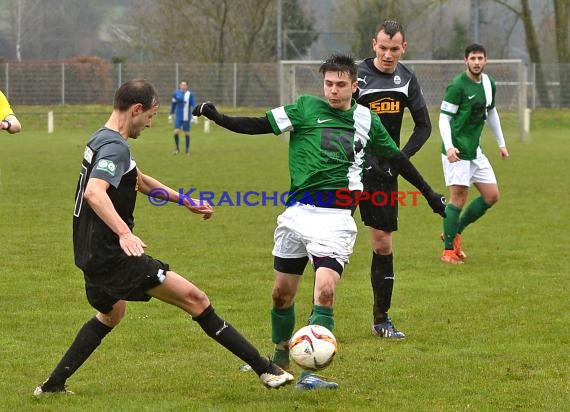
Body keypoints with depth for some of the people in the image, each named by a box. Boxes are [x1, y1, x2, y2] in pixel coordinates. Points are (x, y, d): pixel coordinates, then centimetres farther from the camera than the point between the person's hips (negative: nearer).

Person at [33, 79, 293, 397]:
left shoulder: (102, 140, 15)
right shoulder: (116, 148, -18)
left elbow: (139, 180, 30)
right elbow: (93, 192, -35)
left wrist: (184, 201, 31)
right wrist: (124, 233, -44)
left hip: (93, 253, 10)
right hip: (113, 256, -10)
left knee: (111, 314, 36)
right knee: (195, 299, -10)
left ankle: (53, 384, 35)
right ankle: (266, 369, -13)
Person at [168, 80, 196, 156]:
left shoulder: (190, 94, -7)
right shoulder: (176, 93, 1)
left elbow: (194, 105, -6)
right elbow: (173, 104, 12)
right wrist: (170, 115, 15)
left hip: (186, 117, -2)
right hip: (178, 117, 2)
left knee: (187, 133, 5)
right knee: (176, 131, -11)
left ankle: (187, 150, 20)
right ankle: (177, 149, 6)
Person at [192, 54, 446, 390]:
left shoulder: (366, 119, 7)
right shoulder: (306, 108, 1)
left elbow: (397, 157, 20)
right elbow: (260, 125, -1)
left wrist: (429, 194, 26)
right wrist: (218, 117, -15)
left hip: (336, 218, -1)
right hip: (298, 211, 1)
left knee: (325, 292, -17)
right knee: (282, 292, 9)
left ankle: (309, 373, -15)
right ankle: (280, 358, 33)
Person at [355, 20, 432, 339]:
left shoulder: (407, 79, 5)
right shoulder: (358, 75, -11)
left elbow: (424, 126, 13)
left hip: (384, 172, 5)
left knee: (383, 243, 7)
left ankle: (382, 319, 16)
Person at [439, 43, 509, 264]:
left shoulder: (489, 84, 9)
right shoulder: (457, 86, -14)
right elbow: (444, 118, -14)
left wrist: (501, 143, 25)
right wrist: (449, 146, -27)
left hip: (475, 150, 8)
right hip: (457, 152, -8)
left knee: (492, 196, 6)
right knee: (458, 198, -8)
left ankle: (454, 232, 18)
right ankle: (448, 250, 2)